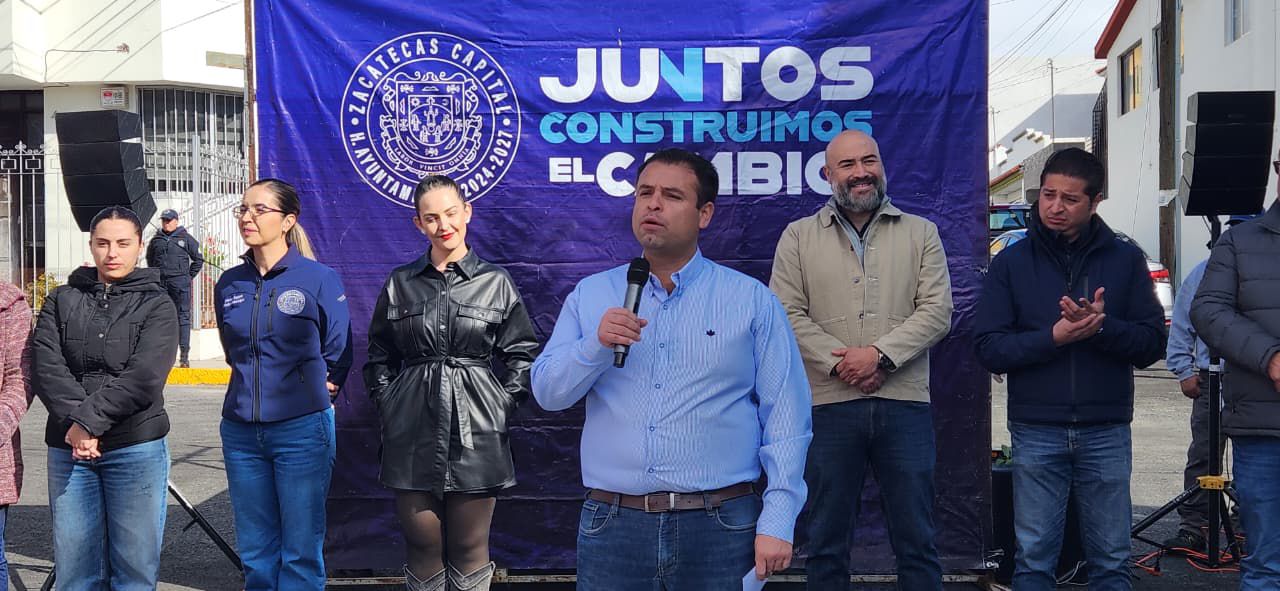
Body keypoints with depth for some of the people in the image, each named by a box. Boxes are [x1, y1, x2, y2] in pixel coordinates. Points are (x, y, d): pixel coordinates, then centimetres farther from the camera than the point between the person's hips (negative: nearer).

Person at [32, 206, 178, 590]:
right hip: (68, 448, 3)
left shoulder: (156, 304, 3)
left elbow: (144, 377, -11)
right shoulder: (61, 300, 11)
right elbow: (45, 367, -3)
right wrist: (75, 422, -16)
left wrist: (90, 420, -17)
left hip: (136, 449, -3)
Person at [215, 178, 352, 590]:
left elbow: (339, 355, 2)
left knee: (301, 554, 2)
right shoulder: (229, 284, 7)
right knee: (255, 552, 12)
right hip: (241, 431, 4)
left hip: (301, 429, -4)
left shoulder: (319, 279, -6)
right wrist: (255, 387, 12)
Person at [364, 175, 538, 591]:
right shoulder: (399, 283, 8)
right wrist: (387, 408, 4)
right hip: (414, 432, 1)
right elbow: (378, 357, 14)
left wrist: (501, 407, -2)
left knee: (470, 548, 5)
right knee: (422, 546, 5)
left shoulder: (496, 283, 4)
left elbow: (523, 355, 6)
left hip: (475, 432, -1)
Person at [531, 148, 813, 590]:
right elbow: (548, 393, 3)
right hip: (611, 523, 2)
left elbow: (784, 417, -3)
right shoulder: (590, 296, 8)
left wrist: (777, 522, -10)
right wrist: (596, 345, -14)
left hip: (721, 525, -1)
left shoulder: (753, 301, 1)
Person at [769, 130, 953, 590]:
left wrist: (879, 354, -14)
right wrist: (840, 362, -12)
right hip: (829, 404, 0)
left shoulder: (920, 233, 10)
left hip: (905, 402, 0)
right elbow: (789, 314, 0)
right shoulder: (799, 237, 8)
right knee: (826, 540, 8)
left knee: (916, 539, 7)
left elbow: (936, 311, 0)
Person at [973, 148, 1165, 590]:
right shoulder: (1012, 263, 3)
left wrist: (1101, 326, -19)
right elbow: (989, 348, -4)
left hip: (1107, 432, 1)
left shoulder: (1125, 259, 4)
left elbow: (1152, 344, -1)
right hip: (1036, 433, 0)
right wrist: (1052, 337, -19)